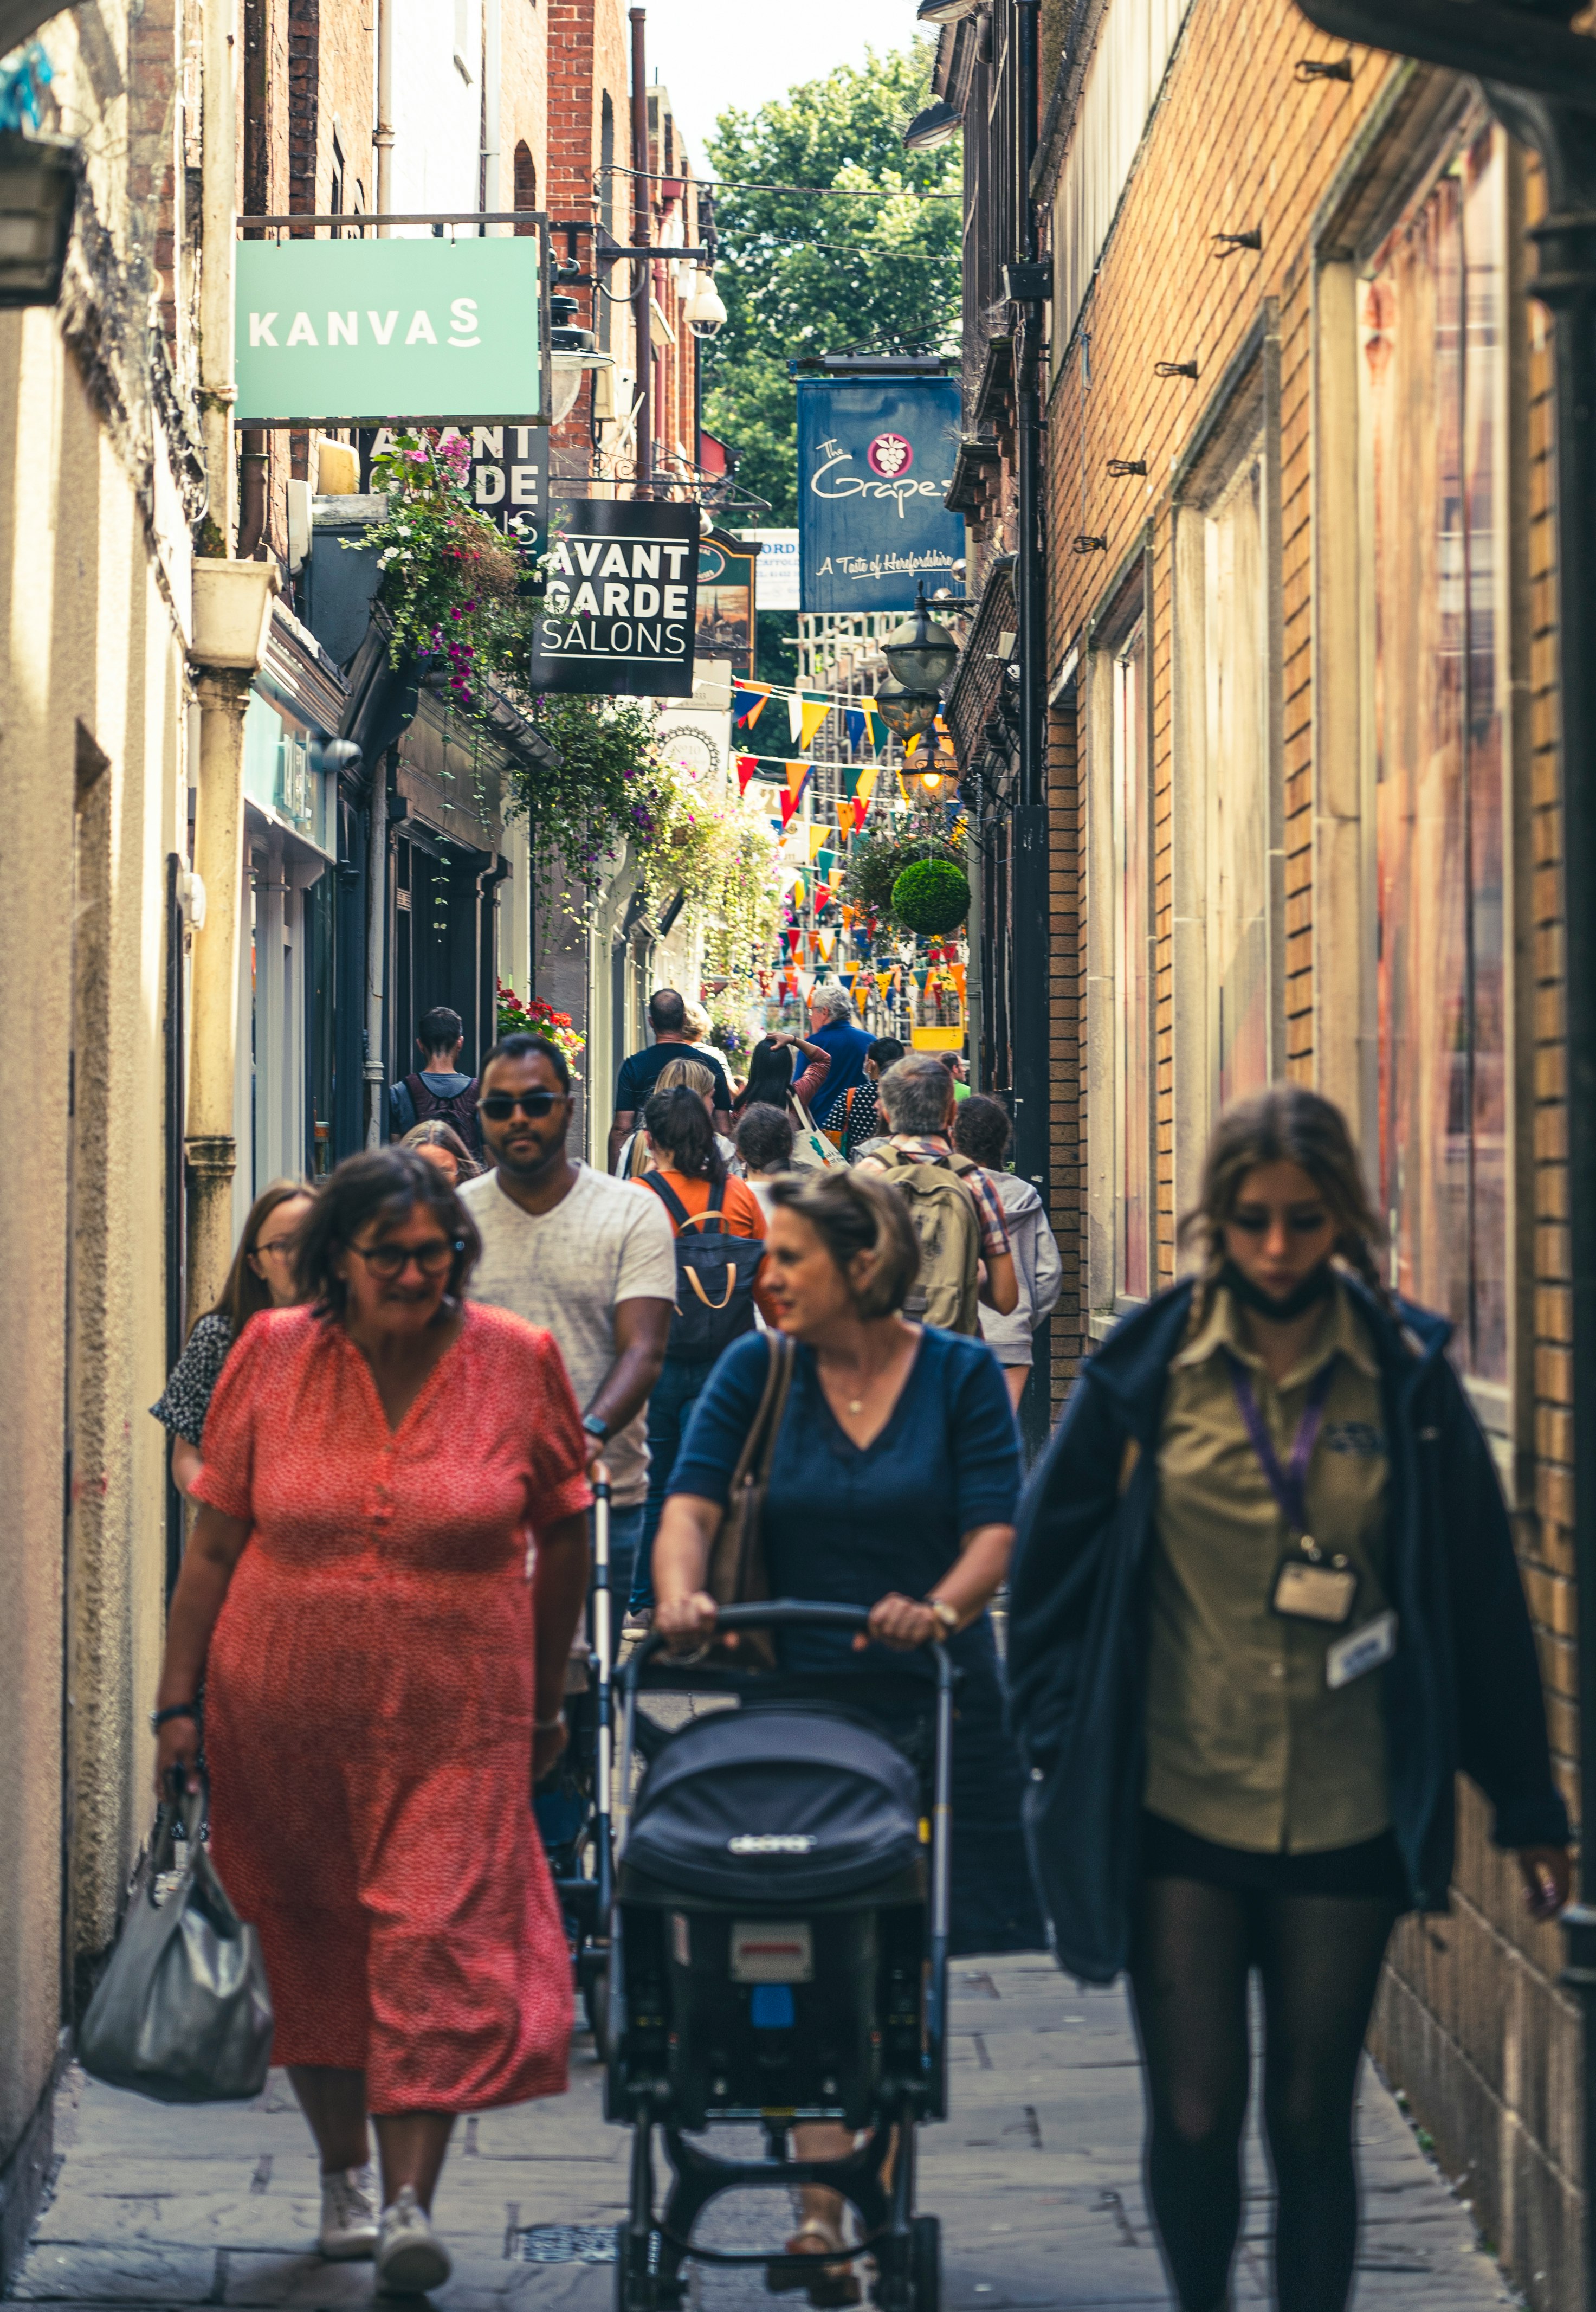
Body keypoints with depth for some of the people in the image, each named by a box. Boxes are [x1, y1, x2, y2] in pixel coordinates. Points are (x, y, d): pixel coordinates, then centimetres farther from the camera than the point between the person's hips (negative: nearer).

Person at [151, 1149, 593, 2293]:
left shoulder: (517, 1361, -2)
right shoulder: (272, 1357, -1)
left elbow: (564, 1531, 8)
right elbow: (214, 1543, 4)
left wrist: (547, 1702, 11)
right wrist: (181, 1702, 2)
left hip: (455, 1717, -2)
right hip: (282, 1714, 2)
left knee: (439, 1944, -11)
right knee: (310, 1944, 11)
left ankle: (411, 2199, -8)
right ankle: (344, 2170, 29)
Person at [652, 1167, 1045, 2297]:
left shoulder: (960, 1374, 1)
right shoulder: (756, 1371, 4)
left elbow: (995, 1531, -7)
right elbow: (692, 1502, -7)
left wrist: (941, 1610, -27)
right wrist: (680, 1596, -27)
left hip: (934, 1702, 0)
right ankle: (820, 2210, -6)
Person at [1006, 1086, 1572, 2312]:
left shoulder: (1407, 1376, -1)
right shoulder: (1149, 1365, -2)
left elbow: (1481, 1598, 4)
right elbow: (1050, 1554, 6)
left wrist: (1527, 1803, 6)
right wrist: (1063, 1742, 0)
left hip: (1348, 1820, 0)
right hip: (1177, 1810, 0)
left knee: (1312, 2122, 7)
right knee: (1193, 2118, 0)